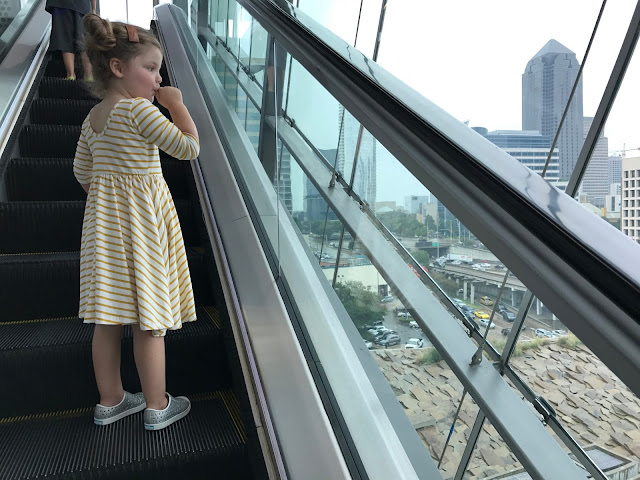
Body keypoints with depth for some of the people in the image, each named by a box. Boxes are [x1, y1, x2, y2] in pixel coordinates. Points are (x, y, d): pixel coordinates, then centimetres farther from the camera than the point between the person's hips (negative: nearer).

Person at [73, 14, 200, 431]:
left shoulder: (93, 117, 10)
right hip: (143, 221, -8)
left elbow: (82, 172, 15)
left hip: (104, 220, 8)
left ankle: (110, 401, 30)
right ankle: (157, 406, 19)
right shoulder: (139, 109, -16)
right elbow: (189, 147, -18)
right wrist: (177, 104, -7)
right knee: (150, 321, 4)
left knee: (109, 318, 15)